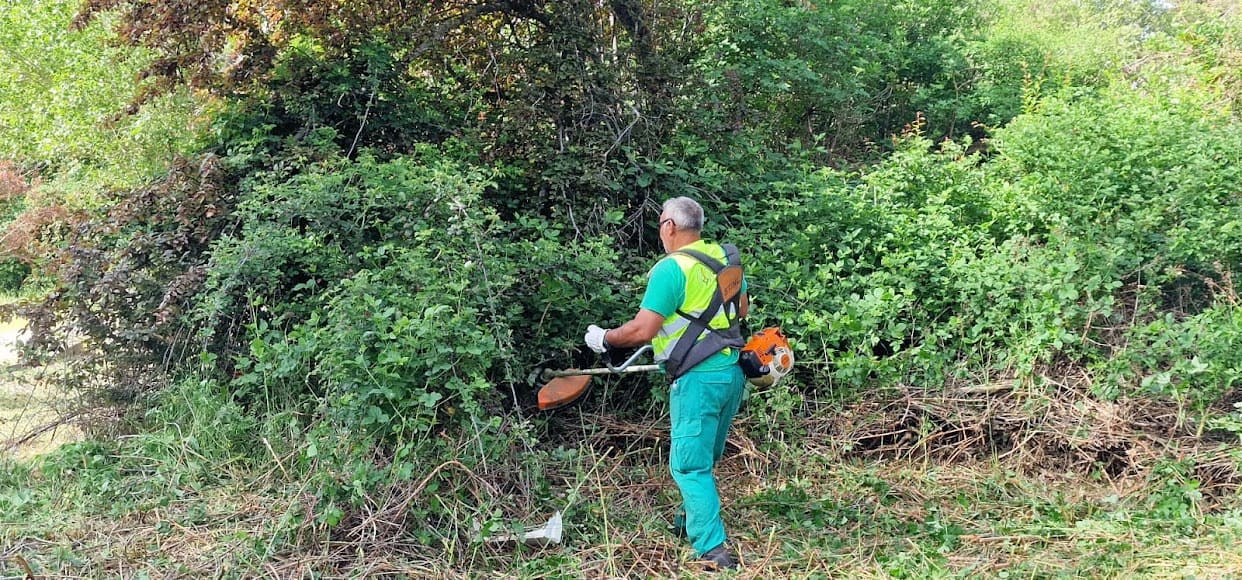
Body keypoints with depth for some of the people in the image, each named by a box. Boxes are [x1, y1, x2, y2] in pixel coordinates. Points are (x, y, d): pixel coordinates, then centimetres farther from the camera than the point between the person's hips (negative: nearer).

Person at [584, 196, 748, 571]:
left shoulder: (671, 268, -17)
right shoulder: (724, 257, 6)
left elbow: (642, 330, -20)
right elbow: (742, 307, 21)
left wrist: (604, 339, -4)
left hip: (698, 381, -8)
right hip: (732, 373, 8)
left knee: (689, 466, -2)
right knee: (705, 458, 23)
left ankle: (712, 551, -6)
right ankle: (691, 520, 39)